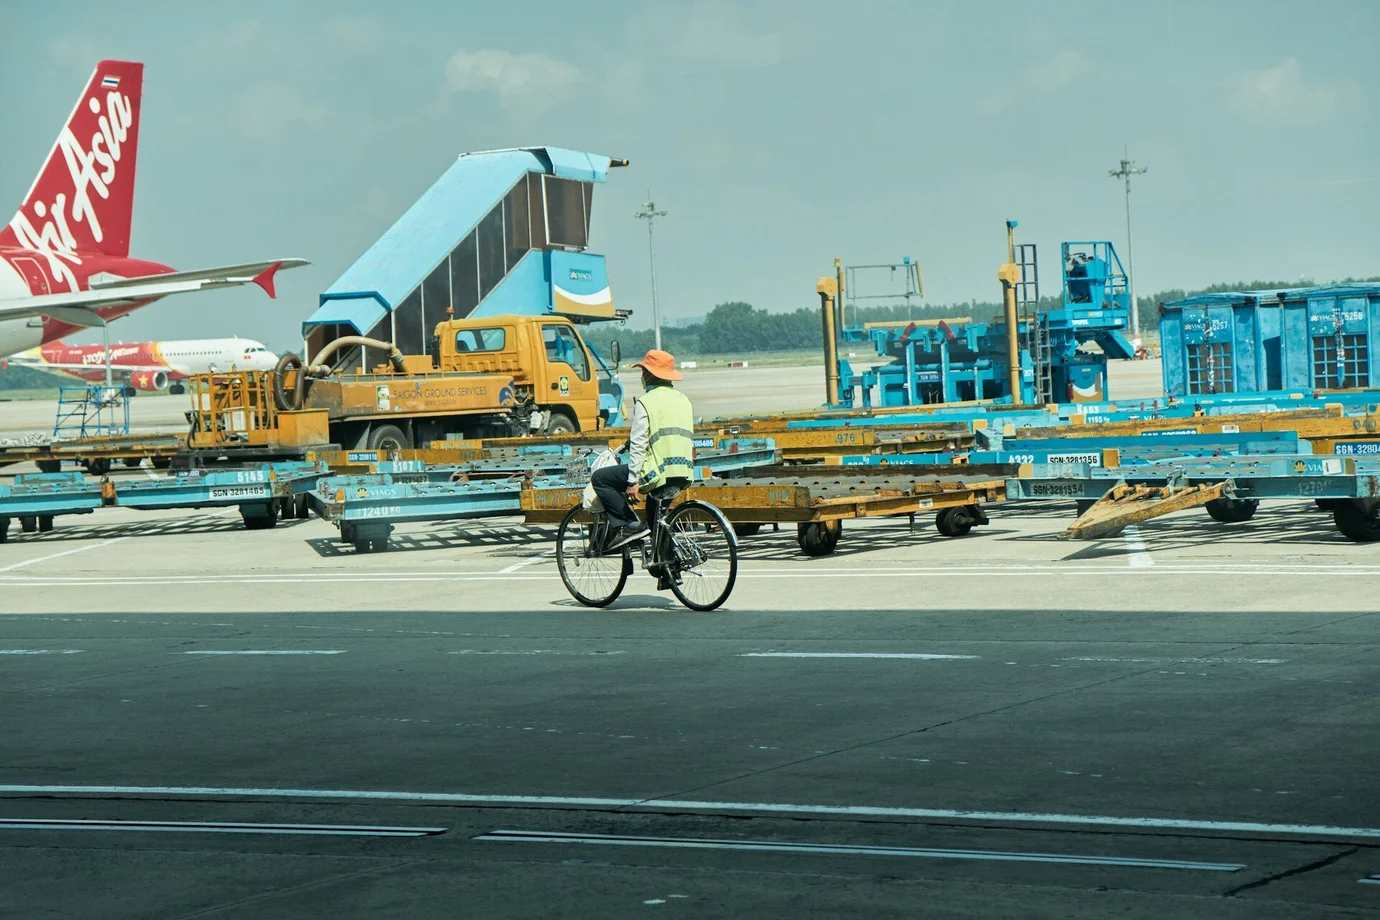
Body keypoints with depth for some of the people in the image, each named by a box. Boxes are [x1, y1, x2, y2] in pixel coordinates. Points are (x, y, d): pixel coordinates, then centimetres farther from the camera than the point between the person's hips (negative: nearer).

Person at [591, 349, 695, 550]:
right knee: (654, 504, 34)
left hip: (658, 471, -8)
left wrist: (633, 481, -14)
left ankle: (628, 526, -4)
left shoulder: (646, 402, -7)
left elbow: (638, 444, -13)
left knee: (600, 479, 4)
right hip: (684, 474, 8)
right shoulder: (683, 400, 16)